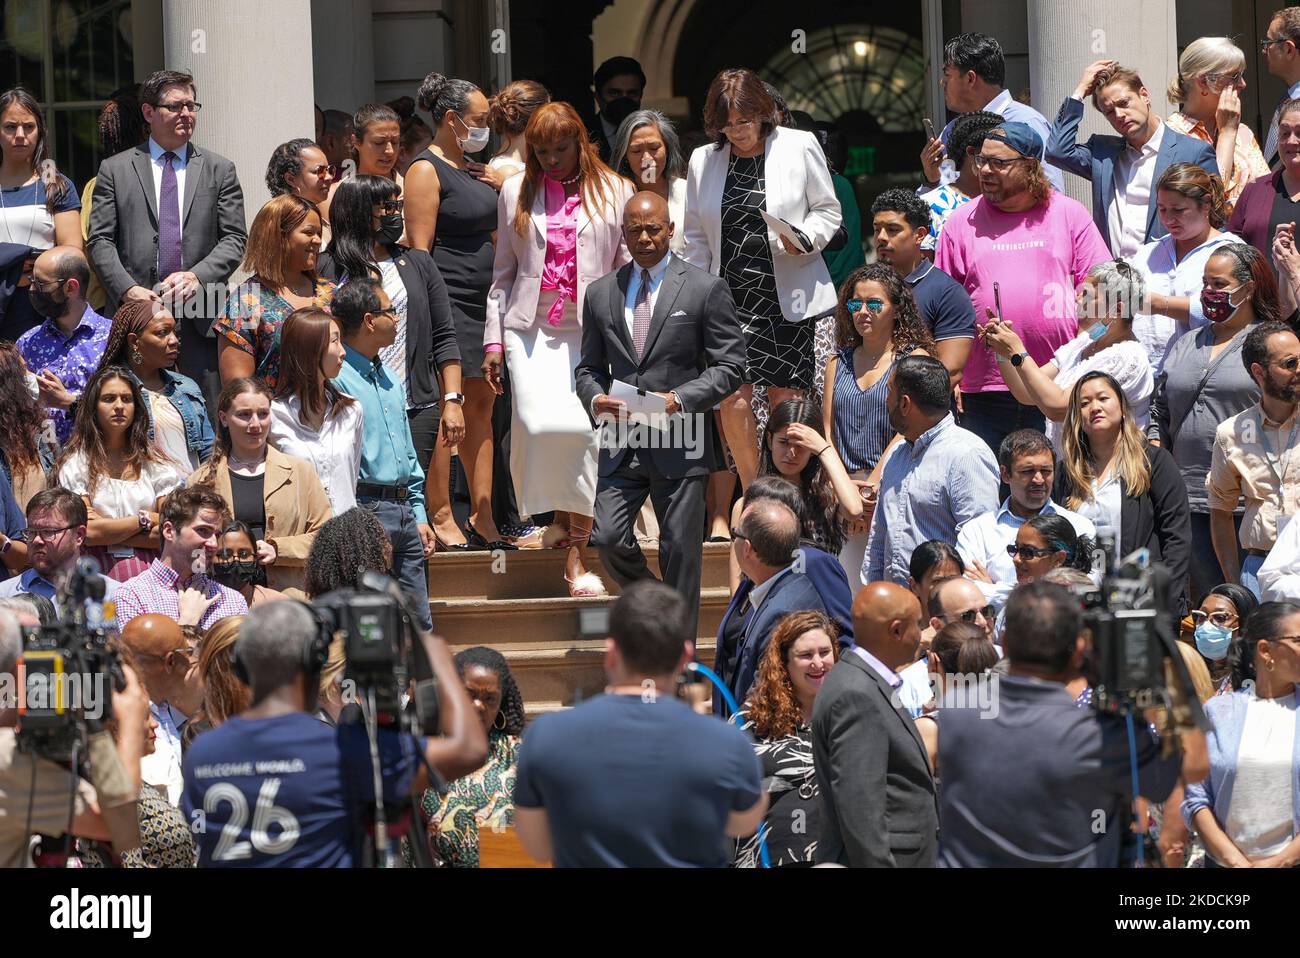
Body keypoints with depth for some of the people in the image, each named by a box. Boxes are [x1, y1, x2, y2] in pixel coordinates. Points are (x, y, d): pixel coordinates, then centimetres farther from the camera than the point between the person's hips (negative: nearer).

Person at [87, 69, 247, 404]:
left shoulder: (219, 170, 12)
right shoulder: (115, 170, 10)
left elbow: (234, 239, 7)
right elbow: (100, 241, 5)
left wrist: (197, 276, -10)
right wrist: (128, 290, -10)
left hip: (200, 318, 1)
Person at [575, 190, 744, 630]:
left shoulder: (706, 289, 0)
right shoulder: (600, 293, 12)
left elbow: (729, 365, -1)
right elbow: (589, 367, 17)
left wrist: (681, 398, -16)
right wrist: (595, 399, -6)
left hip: (679, 445, -3)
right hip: (621, 444, 3)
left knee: (680, 552, 1)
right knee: (609, 539, -8)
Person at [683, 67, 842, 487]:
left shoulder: (800, 147, 2)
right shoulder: (703, 160, 10)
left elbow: (828, 211, 7)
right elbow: (696, 237, 14)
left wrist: (806, 237, -14)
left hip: (789, 297, -2)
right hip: (730, 297, 2)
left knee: (786, 402, -1)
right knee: (732, 400, -9)